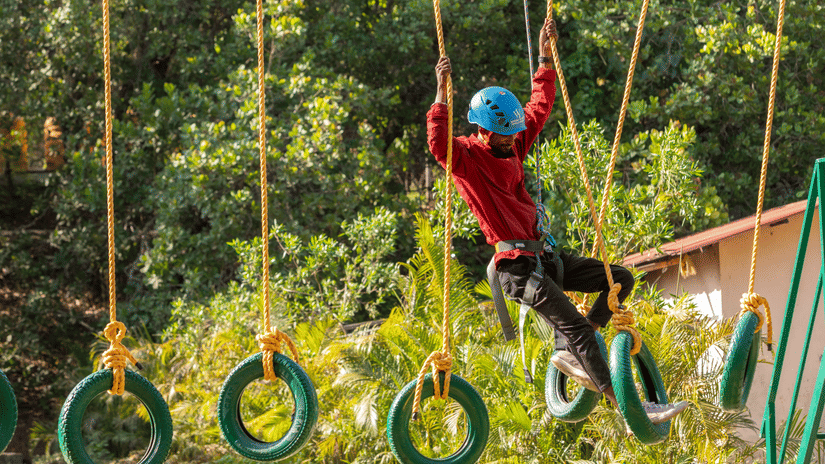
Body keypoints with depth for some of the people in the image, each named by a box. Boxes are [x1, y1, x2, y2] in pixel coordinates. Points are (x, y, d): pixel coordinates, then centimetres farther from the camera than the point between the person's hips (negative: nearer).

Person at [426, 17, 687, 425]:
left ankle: (569, 352, 4)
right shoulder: (466, 158, -10)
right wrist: (442, 92, -41)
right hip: (517, 265, -9)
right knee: (578, 327, -16)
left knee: (621, 279, 8)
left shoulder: (512, 145, 14)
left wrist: (545, 58, 20)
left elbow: (540, 108, 24)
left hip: (543, 255, 9)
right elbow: (438, 145, -32)